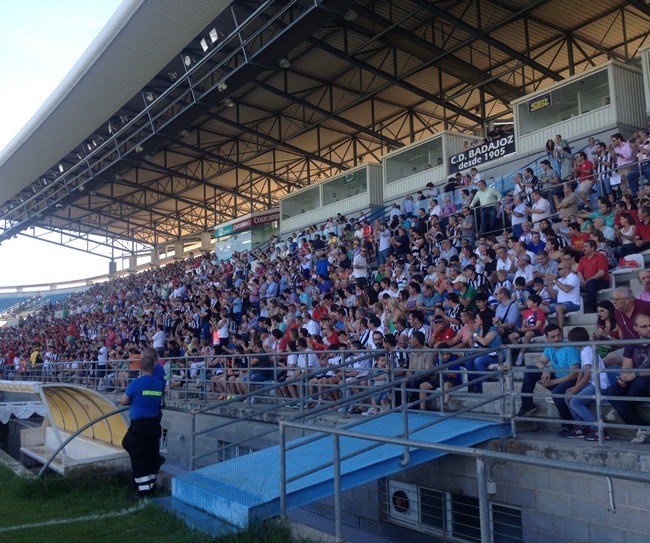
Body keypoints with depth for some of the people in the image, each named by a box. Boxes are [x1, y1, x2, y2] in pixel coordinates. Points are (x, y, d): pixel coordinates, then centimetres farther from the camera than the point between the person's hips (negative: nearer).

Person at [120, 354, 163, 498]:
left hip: (140, 424, -6)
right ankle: (151, 486, 24)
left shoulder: (136, 383, -12)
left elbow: (123, 401, -3)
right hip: (154, 423, 6)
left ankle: (144, 491, 1)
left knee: (138, 457, 1)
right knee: (152, 454, 15)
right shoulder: (159, 384, 3)